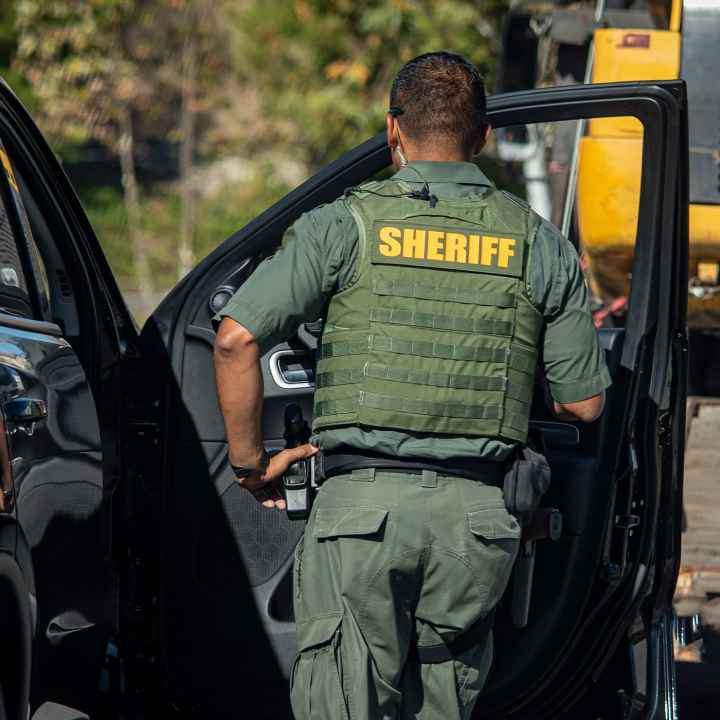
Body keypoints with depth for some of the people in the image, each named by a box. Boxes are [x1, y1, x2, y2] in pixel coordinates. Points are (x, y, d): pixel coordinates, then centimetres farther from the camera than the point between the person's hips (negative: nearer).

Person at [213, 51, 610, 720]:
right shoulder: (540, 245, 8)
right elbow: (584, 403, 10)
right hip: (475, 513, 2)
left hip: (362, 503, -2)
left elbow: (235, 339, -7)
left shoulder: (344, 225, 1)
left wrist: (250, 462, 5)